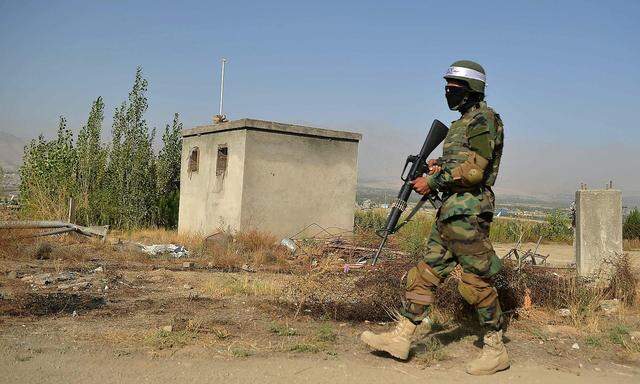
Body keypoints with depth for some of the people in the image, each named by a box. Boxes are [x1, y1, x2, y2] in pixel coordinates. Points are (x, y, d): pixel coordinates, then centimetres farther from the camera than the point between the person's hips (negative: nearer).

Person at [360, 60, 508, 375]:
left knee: (476, 282, -4)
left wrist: (433, 181, -15)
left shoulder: (484, 119, -10)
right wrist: (441, 167, 7)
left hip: (468, 211, -10)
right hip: (450, 210, 10)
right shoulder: (462, 122, 20)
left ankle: (496, 350, 8)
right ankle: (400, 337, 14)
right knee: (426, 272, 9)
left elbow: (474, 170, -20)